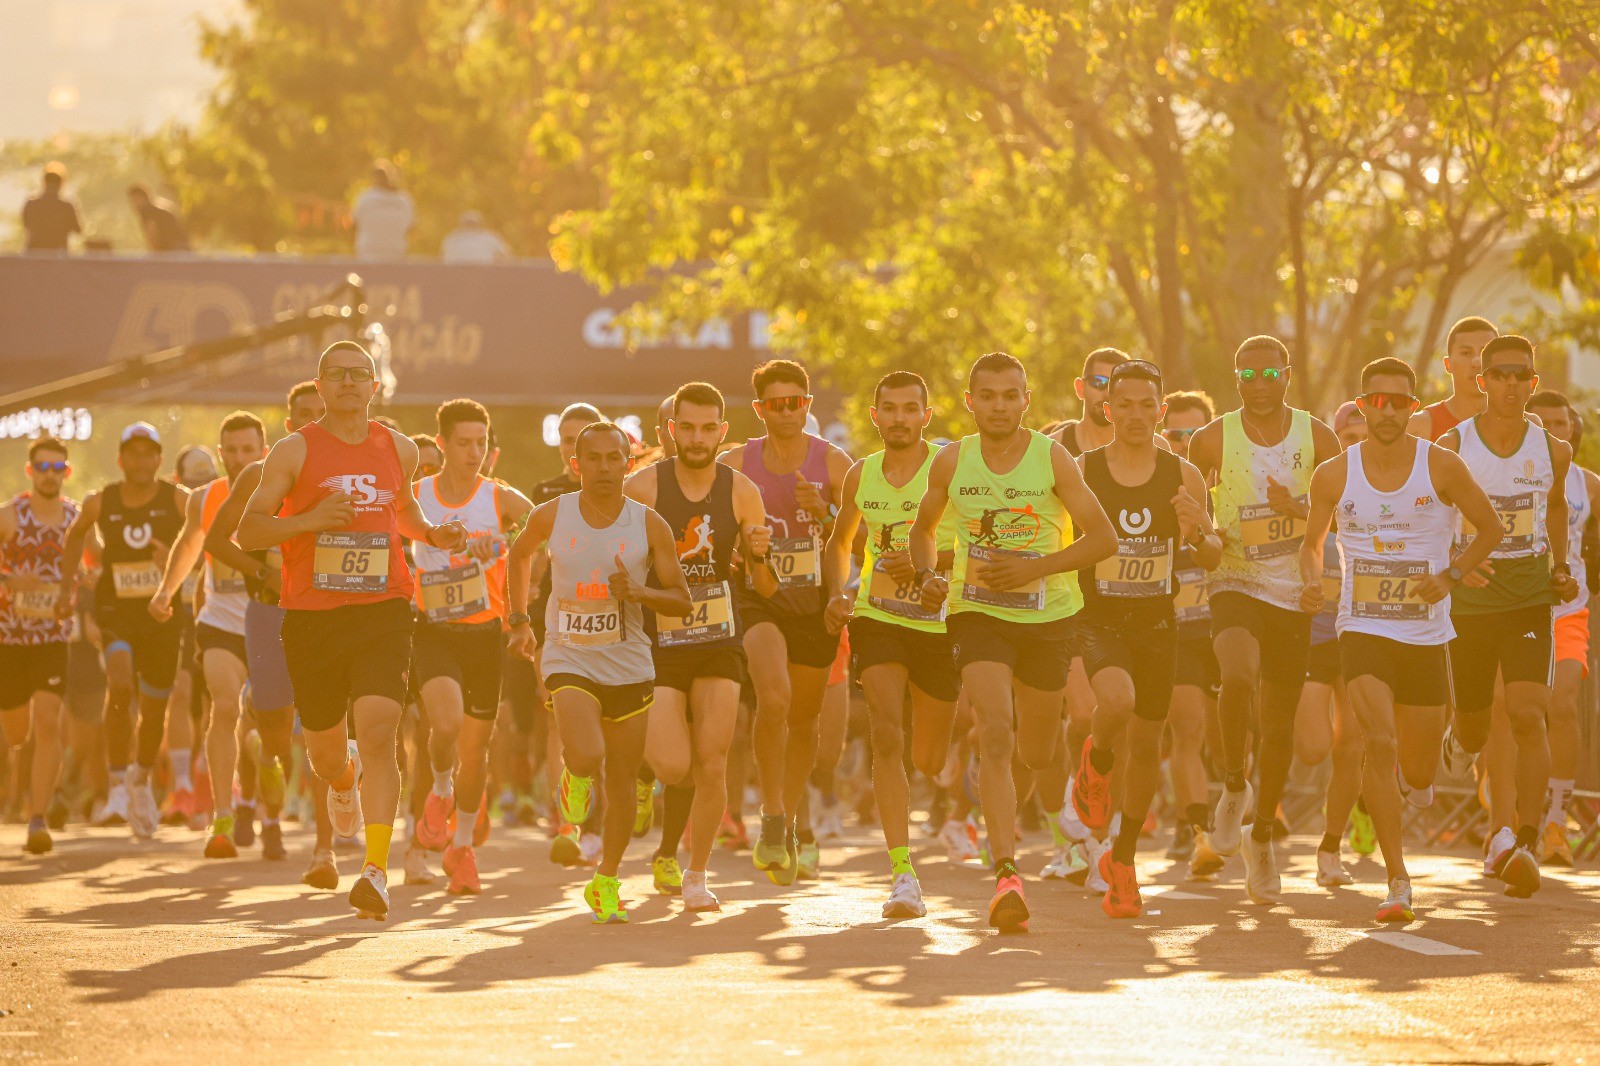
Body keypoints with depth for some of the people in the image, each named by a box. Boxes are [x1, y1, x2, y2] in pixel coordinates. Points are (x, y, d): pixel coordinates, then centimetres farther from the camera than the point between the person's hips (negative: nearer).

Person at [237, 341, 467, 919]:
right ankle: (344, 781, 51)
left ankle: (377, 871, -22)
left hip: (382, 612, 0)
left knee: (378, 734, -18)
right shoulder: (295, 451, -1)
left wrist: (432, 534, 9)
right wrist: (309, 520, -18)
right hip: (311, 616, 0)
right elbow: (246, 532, -3)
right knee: (325, 750, 11)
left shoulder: (399, 450, 10)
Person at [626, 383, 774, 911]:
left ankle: (696, 876, 13)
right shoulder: (643, 487, -7)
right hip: (658, 644, -2)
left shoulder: (742, 492, 0)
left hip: (719, 644, 2)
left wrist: (758, 555, -15)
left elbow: (767, 589, 5)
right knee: (672, 766, -12)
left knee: (712, 765, -4)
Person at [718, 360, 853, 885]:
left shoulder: (833, 463, -2)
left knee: (804, 719, 13)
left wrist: (822, 512, -17)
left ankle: (793, 821, 35)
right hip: (758, 600, -2)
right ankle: (774, 823, -17)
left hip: (815, 603, 2)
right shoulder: (736, 464, -1)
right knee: (774, 698, -26)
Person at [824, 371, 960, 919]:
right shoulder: (861, 476, 6)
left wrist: (933, 560, -22)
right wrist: (837, 592, 6)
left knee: (929, 760, 10)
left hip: (941, 623, -1)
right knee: (887, 735, -19)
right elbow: (839, 541, 24)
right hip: (878, 618, 1)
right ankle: (903, 873, -22)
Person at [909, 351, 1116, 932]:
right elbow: (924, 529, 17)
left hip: (1046, 616, 1)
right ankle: (1006, 873, -26)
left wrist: (1034, 568, -18)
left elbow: (1103, 538, -6)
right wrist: (927, 576, -4)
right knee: (995, 732, -21)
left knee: (1036, 753, 11)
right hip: (976, 613, -1)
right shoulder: (952, 463, 0)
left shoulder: (1052, 459, -7)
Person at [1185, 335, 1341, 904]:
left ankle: (1262, 837, 25)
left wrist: (1300, 510, -16)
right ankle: (1234, 786, -7)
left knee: (1281, 722, 7)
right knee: (1238, 676, -31)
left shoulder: (1317, 438, -1)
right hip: (1235, 581, -2)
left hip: (1293, 592, 2)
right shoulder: (1212, 440, -3)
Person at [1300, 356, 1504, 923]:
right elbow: (1312, 542, 13)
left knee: (1418, 774, 9)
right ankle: (1398, 883, -18)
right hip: (1363, 629, -1)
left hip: (1427, 635, 1)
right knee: (1379, 742, -22)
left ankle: (1407, 779, 50)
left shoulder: (1442, 467, -5)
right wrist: (1311, 581, -9)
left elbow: (1490, 527, 6)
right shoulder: (1334, 475, -2)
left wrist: (1451, 575, -9)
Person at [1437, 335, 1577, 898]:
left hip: (1531, 600, 0)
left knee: (1528, 715, -18)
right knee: (1475, 730, 11)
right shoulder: (1452, 448, -8)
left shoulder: (1552, 451, 0)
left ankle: (1526, 841, -20)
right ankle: (1458, 737, 51)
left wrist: (1561, 566, 9)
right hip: (1471, 601, 0)